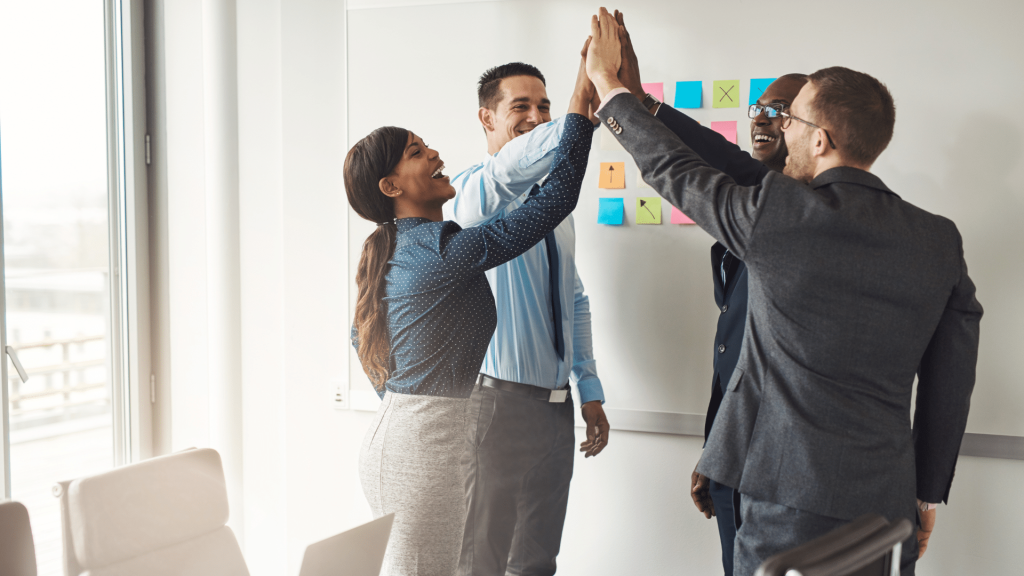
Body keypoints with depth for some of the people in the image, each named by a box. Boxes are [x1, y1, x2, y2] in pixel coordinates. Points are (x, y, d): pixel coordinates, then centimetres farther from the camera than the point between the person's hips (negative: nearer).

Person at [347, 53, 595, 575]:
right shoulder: (439, 249, -18)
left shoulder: (387, 252, 12)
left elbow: (361, 334, 26)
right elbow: (553, 201, -22)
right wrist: (581, 107, -18)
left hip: (396, 429, 10)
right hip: (425, 440, -10)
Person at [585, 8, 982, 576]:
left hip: (793, 505, -5)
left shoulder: (780, 213, -13)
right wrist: (928, 492, 18)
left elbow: (672, 168, 2)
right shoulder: (941, 241, 2)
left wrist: (607, 81, 15)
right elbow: (951, 384, 7)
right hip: (888, 505, 5)